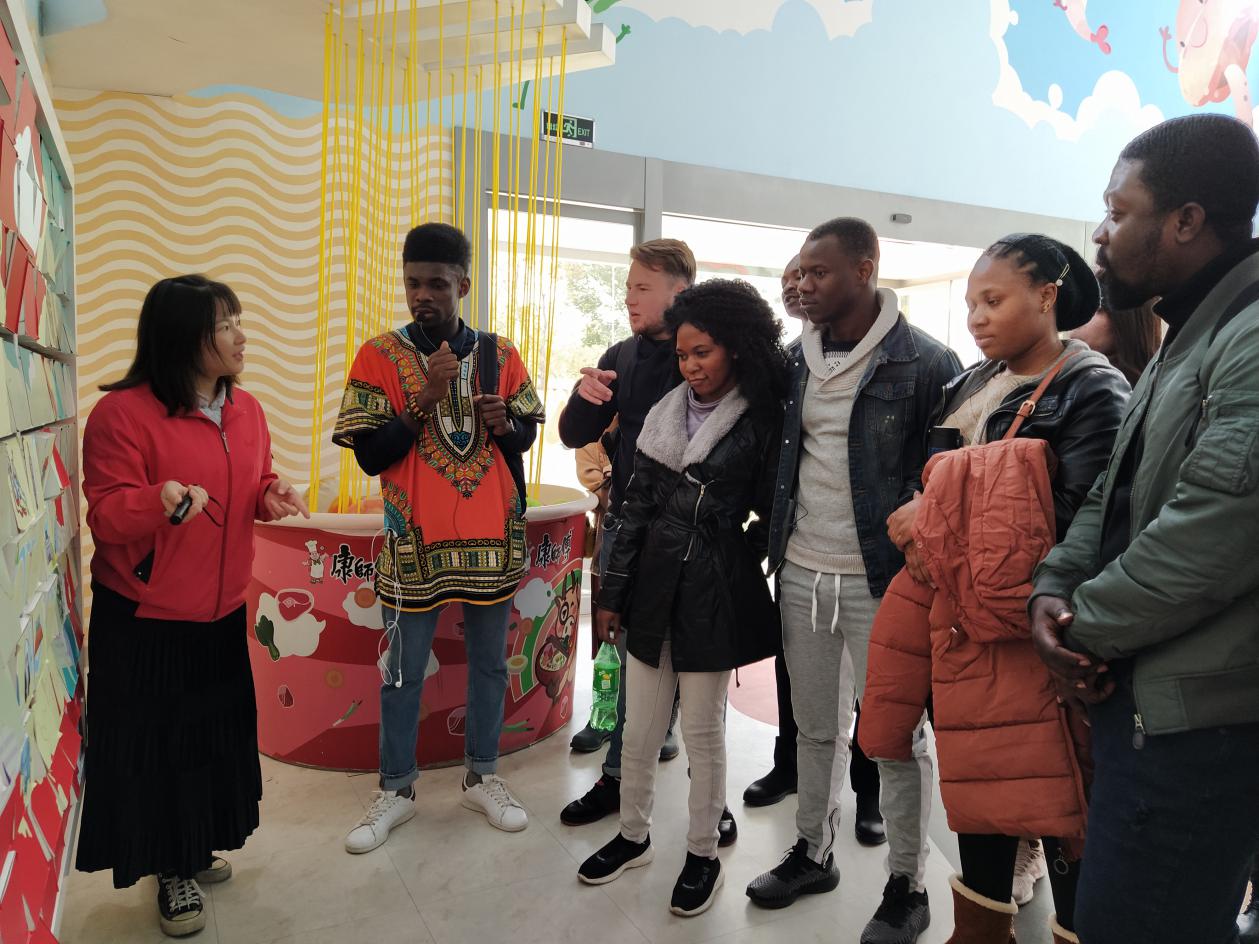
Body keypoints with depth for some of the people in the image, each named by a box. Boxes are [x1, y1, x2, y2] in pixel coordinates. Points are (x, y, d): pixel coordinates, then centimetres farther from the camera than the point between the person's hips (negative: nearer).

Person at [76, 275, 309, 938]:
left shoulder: (246, 409, 5)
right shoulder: (123, 412, -15)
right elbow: (106, 515, -17)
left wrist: (270, 497, -7)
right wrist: (161, 502, -37)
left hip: (221, 610, 6)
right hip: (142, 618, -6)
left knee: (214, 732, 14)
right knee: (153, 742, 6)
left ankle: (194, 852, 35)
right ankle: (170, 869, 25)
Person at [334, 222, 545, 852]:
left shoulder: (498, 353, 3)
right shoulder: (380, 356, -5)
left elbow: (527, 434, 11)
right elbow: (370, 455, -9)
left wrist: (503, 421, -12)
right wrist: (426, 398, -20)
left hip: (491, 537, 3)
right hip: (414, 541, -2)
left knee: (489, 663, 14)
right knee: (403, 671, 11)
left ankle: (482, 777, 32)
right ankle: (396, 790, 29)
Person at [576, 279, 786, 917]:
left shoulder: (761, 423, -6)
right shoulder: (663, 415, 5)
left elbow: (769, 517, 2)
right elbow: (635, 509, 6)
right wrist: (613, 594, 7)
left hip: (714, 594, -4)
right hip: (654, 585, 4)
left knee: (702, 731, 10)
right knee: (640, 728, 14)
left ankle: (703, 853, 30)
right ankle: (633, 835, 35)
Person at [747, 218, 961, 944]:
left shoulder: (925, 362, -9)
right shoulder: (798, 359, 8)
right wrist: (778, 541, 12)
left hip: (879, 581, -5)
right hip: (801, 574, 5)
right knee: (816, 726, 18)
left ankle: (908, 885, 27)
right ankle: (814, 852, 37)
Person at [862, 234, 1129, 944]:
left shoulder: (1093, 391, -8)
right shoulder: (974, 385, 14)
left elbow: (1072, 519, -17)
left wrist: (936, 525, -14)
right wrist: (927, 525, -3)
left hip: (1032, 628, -7)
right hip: (962, 621, 7)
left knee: (1051, 796, 2)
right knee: (978, 783, 17)